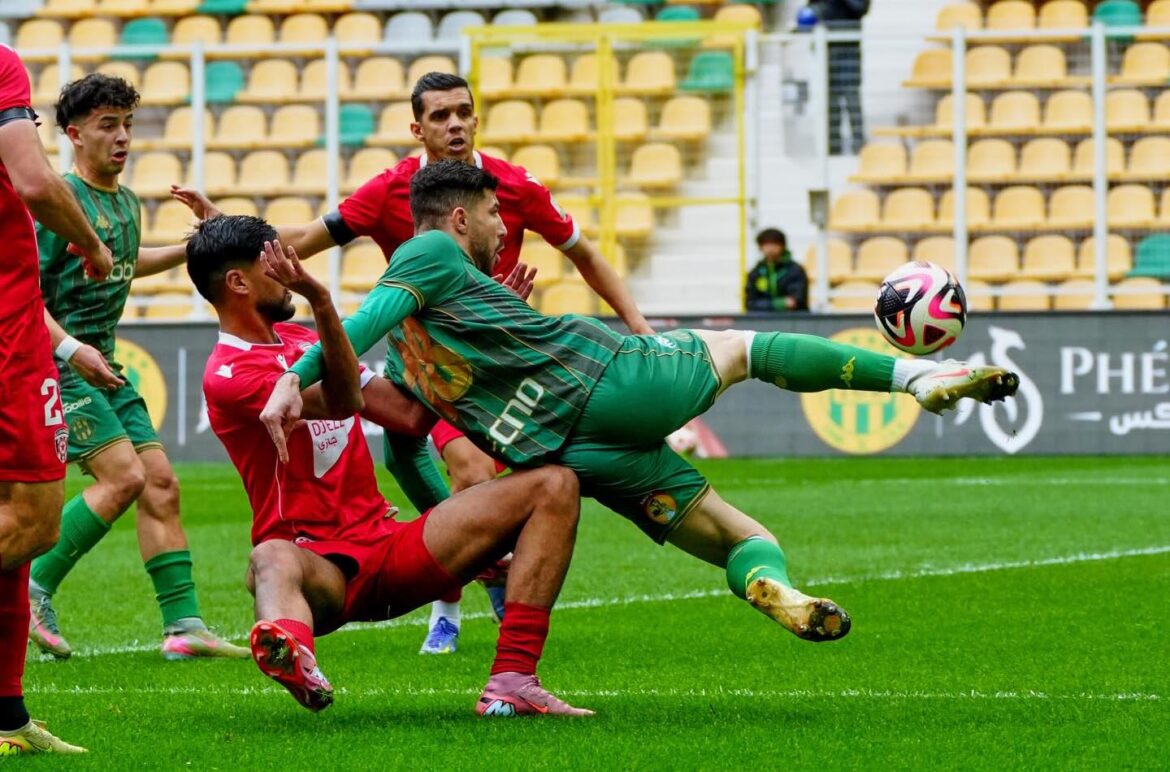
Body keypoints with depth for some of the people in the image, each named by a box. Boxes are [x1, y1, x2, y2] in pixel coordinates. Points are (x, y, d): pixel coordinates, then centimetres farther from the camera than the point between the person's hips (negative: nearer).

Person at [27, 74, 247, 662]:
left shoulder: (125, 202, 12)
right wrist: (73, 348, -27)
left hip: (102, 366, 8)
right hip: (57, 363, -8)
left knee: (160, 481, 3)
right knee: (123, 476, -18)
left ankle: (183, 625, 5)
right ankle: (34, 588, -6)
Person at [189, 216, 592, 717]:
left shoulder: (298, 339, 19)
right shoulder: (227, 375, -7)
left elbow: (410, 416, 17)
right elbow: (344, 402, -23)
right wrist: (320, 301, -35)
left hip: (387, 546, 8)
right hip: (321, 561, -8)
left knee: (554, 486, -5)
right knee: (273, 560, -43)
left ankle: (512, 683, -24)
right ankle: (294, 661, -81)